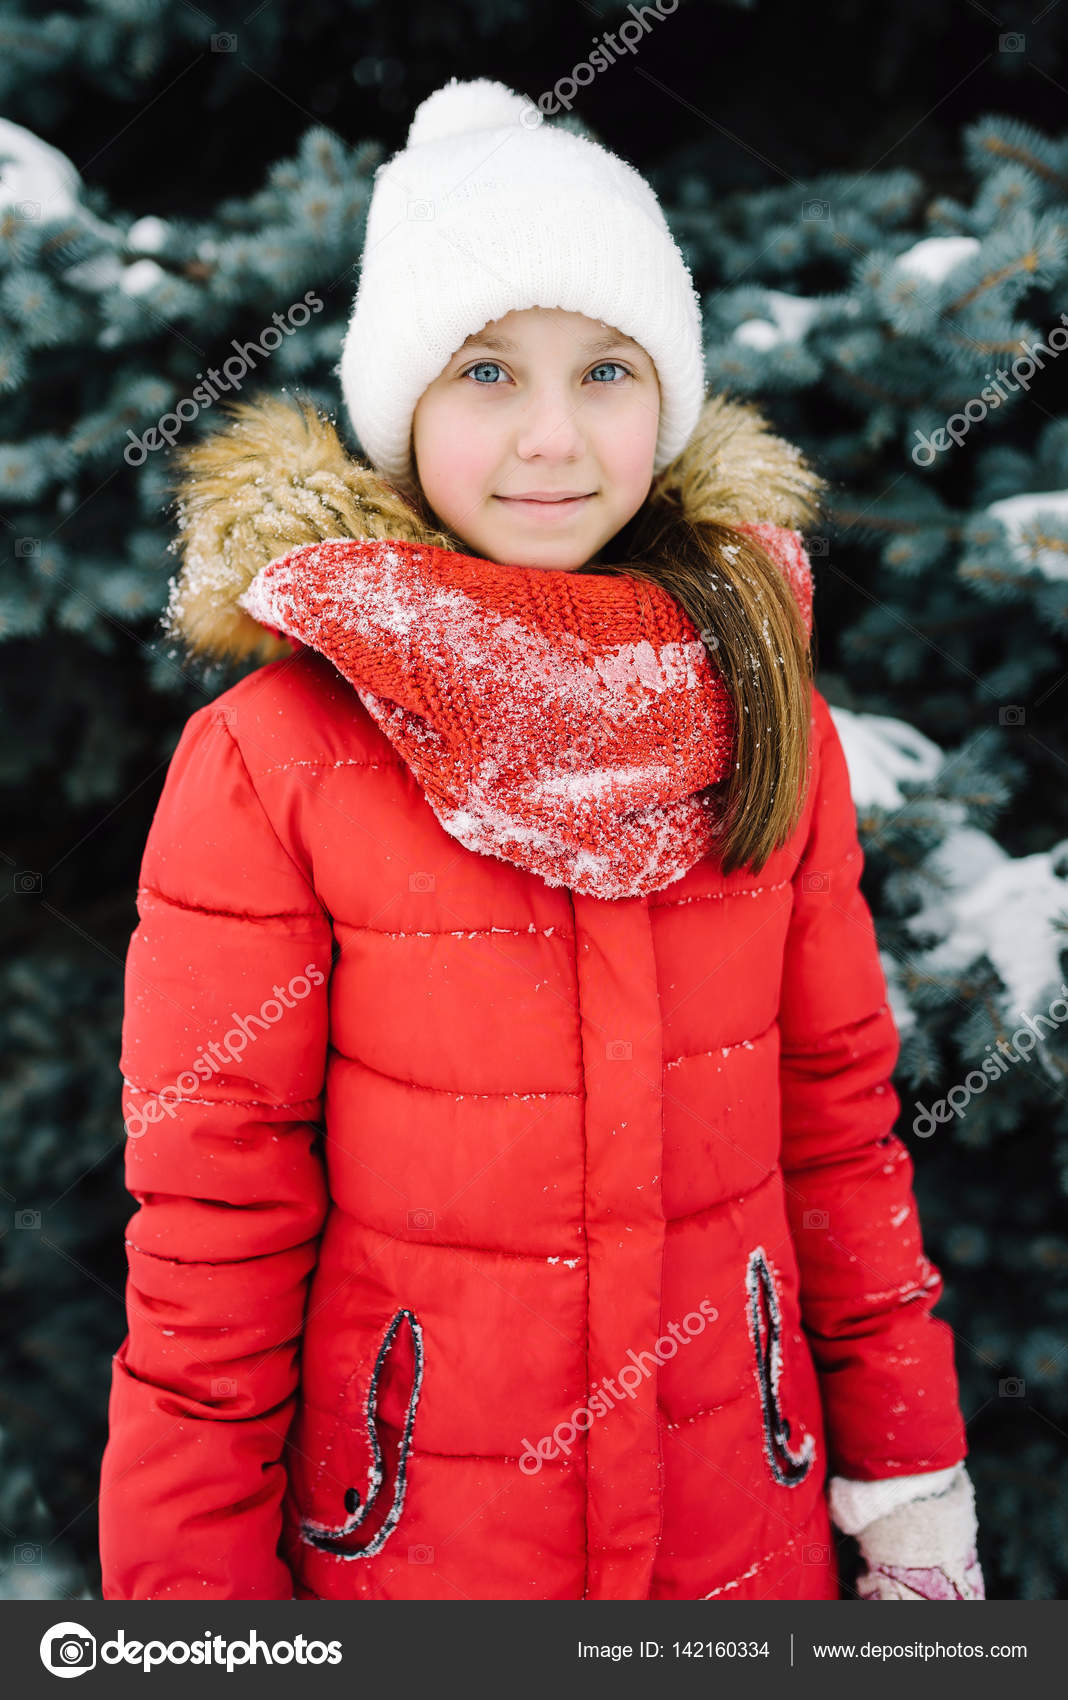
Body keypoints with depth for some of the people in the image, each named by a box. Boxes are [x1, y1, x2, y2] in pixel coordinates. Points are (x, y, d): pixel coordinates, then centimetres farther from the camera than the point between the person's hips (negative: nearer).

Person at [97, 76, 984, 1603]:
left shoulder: (772, 718, -6)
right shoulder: (265, 765, -16)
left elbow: (838, 1106, 0)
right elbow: (210, 1225, -11)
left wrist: (911, 1469, 3)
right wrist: (192, 1585, -7)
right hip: (406, 1536, -2)